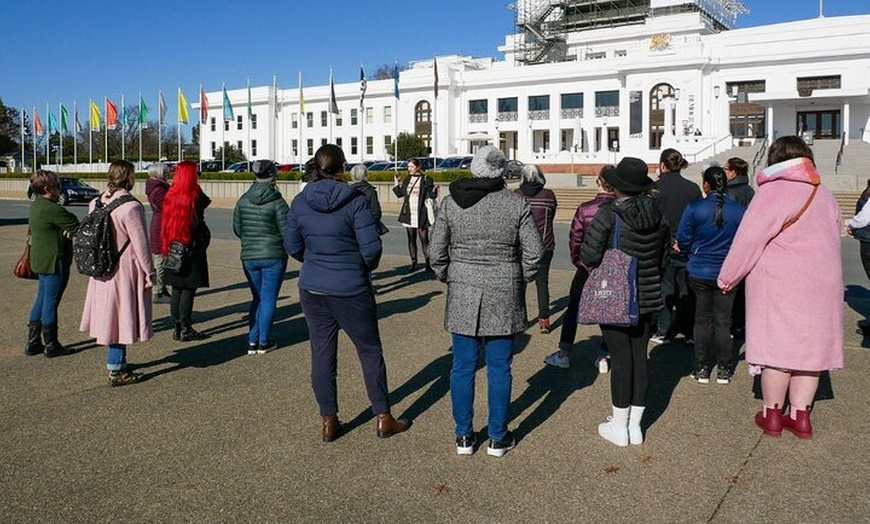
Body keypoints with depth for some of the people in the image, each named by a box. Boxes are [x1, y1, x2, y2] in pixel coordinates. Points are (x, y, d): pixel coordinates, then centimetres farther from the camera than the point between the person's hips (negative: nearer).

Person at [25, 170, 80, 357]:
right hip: (54, 262, -10)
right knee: (51, 302, -1)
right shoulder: (52, 209, -21)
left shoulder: (36, 205, 11)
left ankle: (33, 343, 22)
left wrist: (67, 230, -12)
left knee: (41, 300, 16)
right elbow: (77, 227, -17)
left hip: (41, 260, 10)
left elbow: (65, 223, 7)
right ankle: (51, 345, 9)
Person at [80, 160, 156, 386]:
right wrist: (149, 272, -10)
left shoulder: (96, 203, 5)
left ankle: (117, 362, 32)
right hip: (125, 270, -8)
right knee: (122, 316, 0)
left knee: (111, 315, 18)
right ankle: (116, 371, 7)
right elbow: (140, 243, -17)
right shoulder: (131, 207, -19)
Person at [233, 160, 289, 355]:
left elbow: (237, 229, 8)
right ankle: (264, 342, 11)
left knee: (257, 298, 16)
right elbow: (286, 232, -13)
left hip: (249, 256, 4)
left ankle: (252, 342, 14)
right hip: (273, 256, -4)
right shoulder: (277, 202, -13)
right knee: (269, 299, 6)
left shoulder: (243, 200, 1)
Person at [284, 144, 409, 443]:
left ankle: (329, 422, 19)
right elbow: (372, 247, -15)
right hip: (351, 290, -4)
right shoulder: (354, 200, -13)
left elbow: (292, 246, 5)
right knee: (370, 350, 10)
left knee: (322, 354, 11)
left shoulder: (300, 202, 0)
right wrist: (367, 266, 6)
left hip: (312, 288, 4)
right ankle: (383, 418, 18)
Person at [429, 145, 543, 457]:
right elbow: (534, 252, -4)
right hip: (504, 299, -1)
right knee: (499, 370, 9)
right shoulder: (517, 205, -5)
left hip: (462, 297, 1)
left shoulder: (450, 203, -2)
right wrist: (520, 281, 11)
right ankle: (497, 438, 19)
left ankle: (464, 436, 21)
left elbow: (436, 253, -1)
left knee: (462, 368, 11)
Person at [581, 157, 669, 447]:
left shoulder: (609, 213, -15)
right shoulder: (657, 215, 3)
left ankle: (619, 427, 13)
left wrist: (593, 266, 4)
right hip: (647, 297, 5)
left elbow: (589, 255, -17)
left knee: (621, 358, 1)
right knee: (639, 357, 10)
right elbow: (663, 257, 10)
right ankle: (635, 425, 21)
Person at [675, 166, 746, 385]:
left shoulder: (694, 208, -13)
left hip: (700, 272, -1)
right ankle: (724, 369, 18)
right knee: (723, 321, 11)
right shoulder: (740, 211, -8)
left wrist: (688, 251, 16)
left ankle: (702, 368, 18)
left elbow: (683, 241, -7)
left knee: (702, 319, 12)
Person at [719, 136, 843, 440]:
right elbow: (831, 241, 15)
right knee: (809, 345, 9)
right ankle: (800, 416, 15)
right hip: (822, 285, 6)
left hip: (779, 283, -6)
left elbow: (750, 239, -13)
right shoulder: (825, 195, 11)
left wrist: (728, 277, -4)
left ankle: (772, 414, 11)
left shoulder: (774, 191, -10)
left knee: (776, 344, 2)